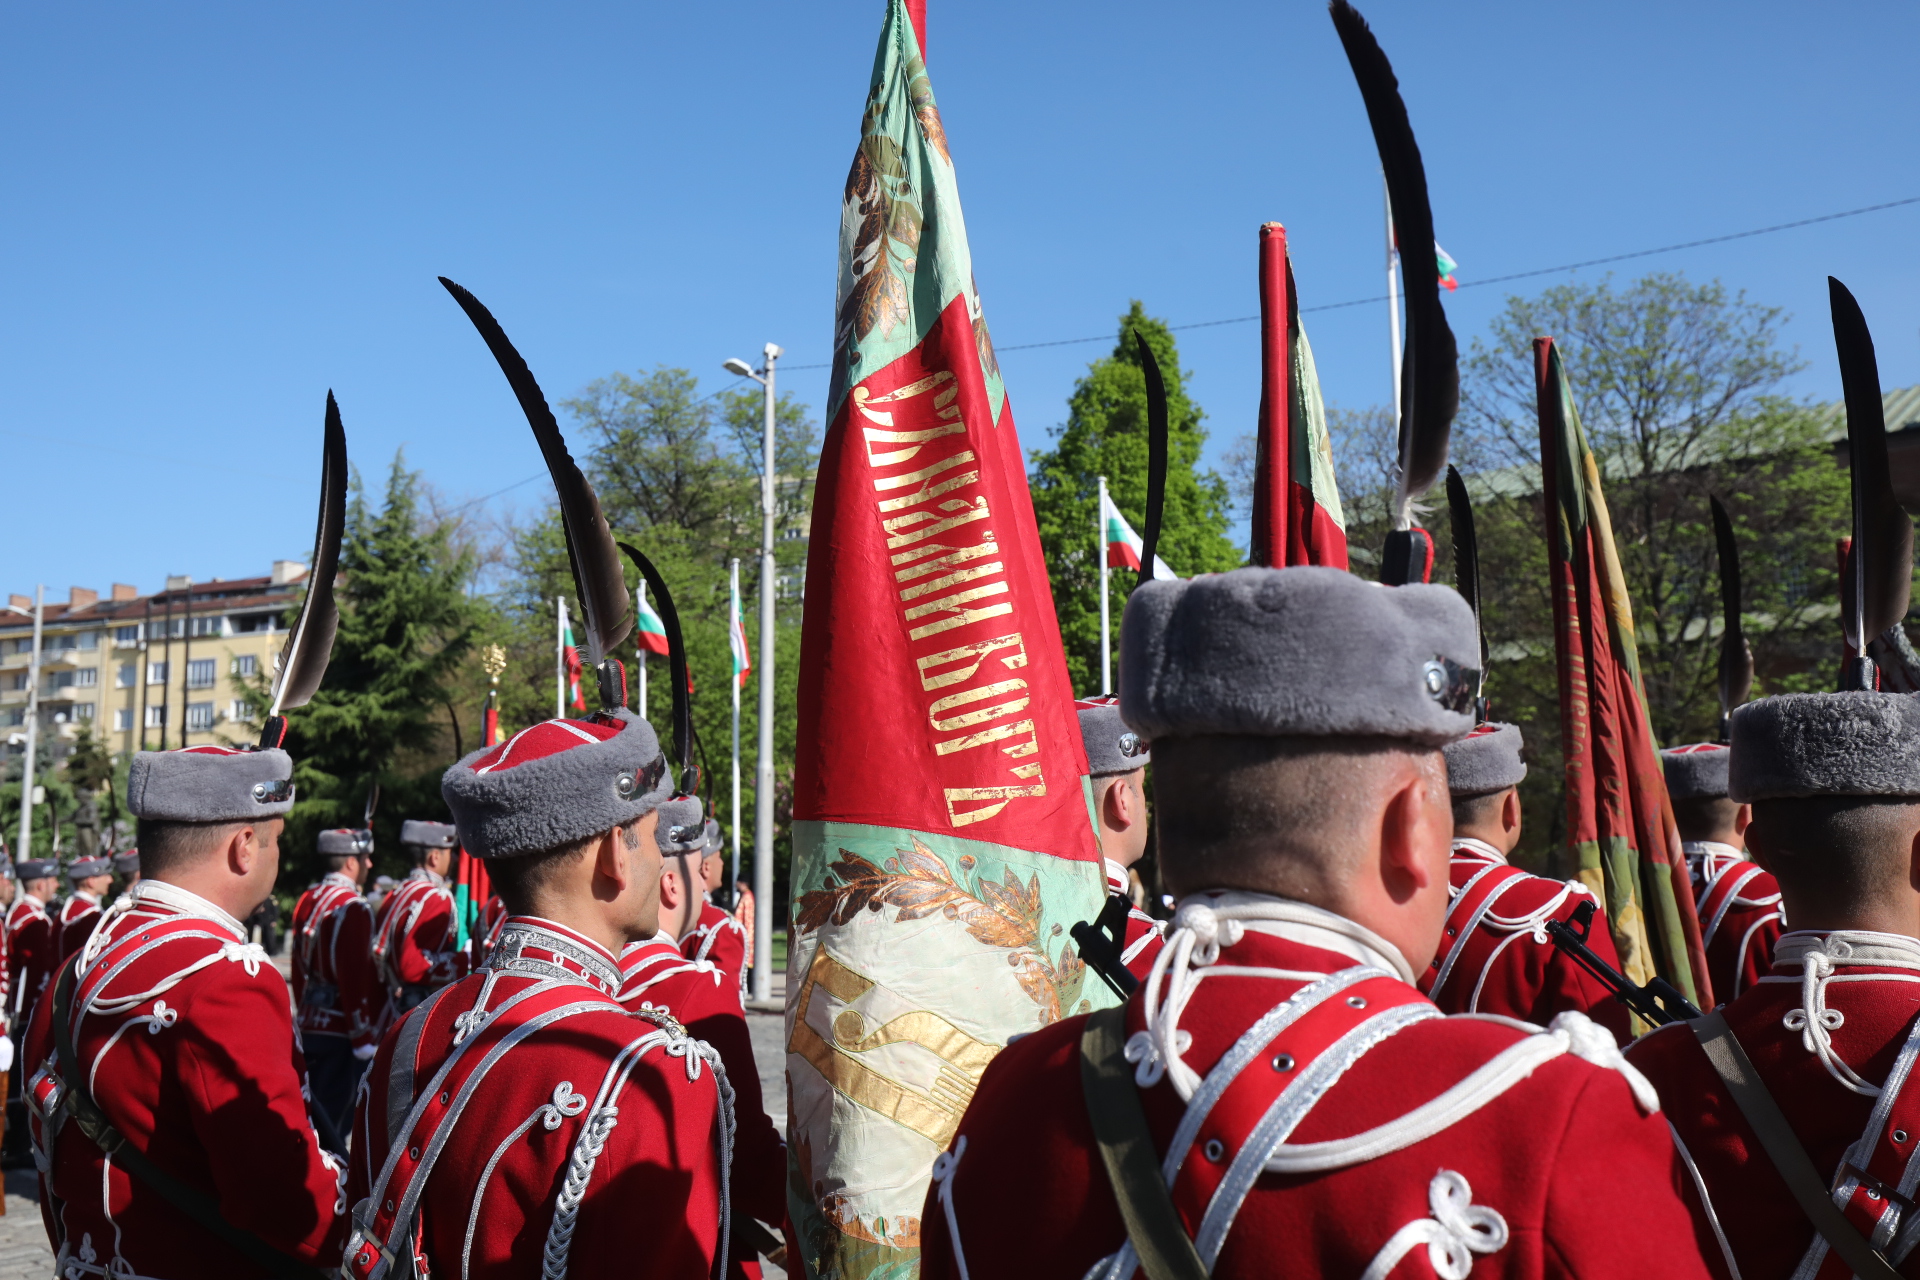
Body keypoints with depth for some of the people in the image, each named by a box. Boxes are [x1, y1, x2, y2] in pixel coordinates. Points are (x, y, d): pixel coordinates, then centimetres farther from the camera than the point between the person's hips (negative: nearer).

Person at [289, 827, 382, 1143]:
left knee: (315, 1115, 16)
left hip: (311, 1028, 9)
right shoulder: (352, 908, -18)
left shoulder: (307, 901, 10)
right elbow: (356, 979, -20)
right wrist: (365, 1039, -16)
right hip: (343, 1032, -9)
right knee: (335, 1119, -3)